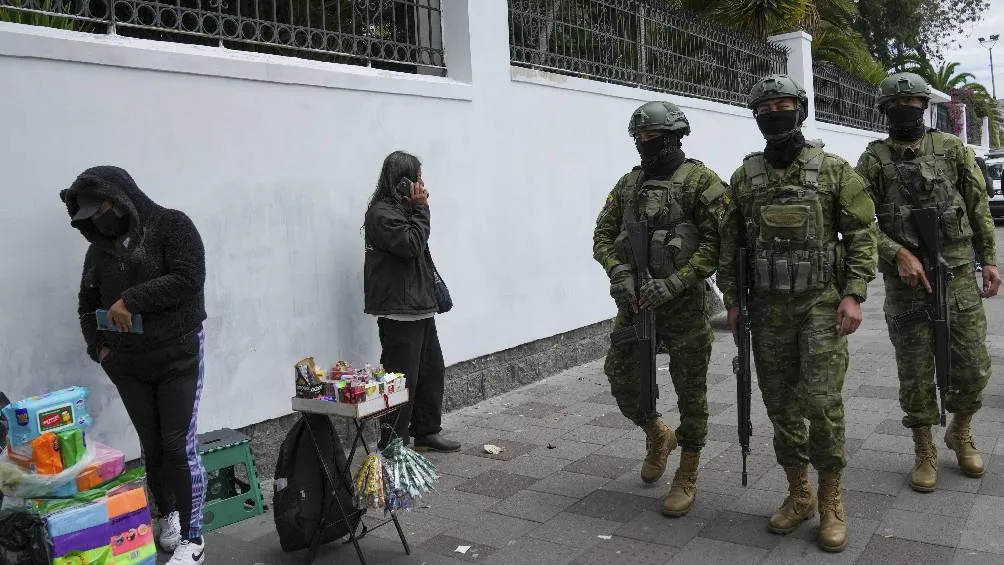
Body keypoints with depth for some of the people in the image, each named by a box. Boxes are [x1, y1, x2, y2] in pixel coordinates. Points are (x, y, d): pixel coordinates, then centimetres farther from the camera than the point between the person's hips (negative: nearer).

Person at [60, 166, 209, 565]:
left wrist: (131, 300, -20)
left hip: (179, 356, -5)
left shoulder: (171, 226, -6)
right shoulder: (99, 248, 10)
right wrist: (97, 346, 6)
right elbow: (86, 304, 20)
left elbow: (188, 279, -19)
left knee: (179, 446, -5)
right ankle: (168, 515, 29)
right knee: (151, 446, 9)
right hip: (127, 365, 5)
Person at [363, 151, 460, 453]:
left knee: (433, 371, 15)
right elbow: (411, 245, -21)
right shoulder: (382, 213, -12)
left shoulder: (404, 209, 19)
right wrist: (420, 209, -13)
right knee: (403, 378, -5)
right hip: (398, 311, -10)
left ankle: (426, 432, 27)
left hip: (420, 307, 10)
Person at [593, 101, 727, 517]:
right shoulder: (628, 183, 11)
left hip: (683, 303, -5)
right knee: (620, 376, 7)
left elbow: (716, 244, -12)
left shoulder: (701, 181, -6)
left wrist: (673, 283, -20)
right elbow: (603, 234, 9)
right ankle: (658, 436, 37)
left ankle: (687, 477, 22)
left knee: (690, 391, 4)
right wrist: (618, 269, -10)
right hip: (635, 300, 5)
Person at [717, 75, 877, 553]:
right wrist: (732, 299, 4)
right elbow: (730, 243, 9)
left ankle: (831, 501, 11)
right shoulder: (744, 177, 7)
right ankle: (798, 495, 24)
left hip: (821, 301, -3)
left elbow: (861, 234, -2)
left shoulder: (834, 169, 0)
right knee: (781, 404, 8)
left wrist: (854, 294, -11)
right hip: (768, 306, 3)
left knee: (821, 401, -8)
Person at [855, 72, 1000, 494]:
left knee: (973, 366, 6)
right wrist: (898, 254, -17)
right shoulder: (873, 160, 0)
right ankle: (925, 453, 20)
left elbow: (979, 207, 9)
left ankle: (961, 433, 33)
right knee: (916, 372, 5)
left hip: (959, 275, 2)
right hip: (906, 281, -2)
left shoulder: (953, 149, 6)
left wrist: (989, 260, 5)